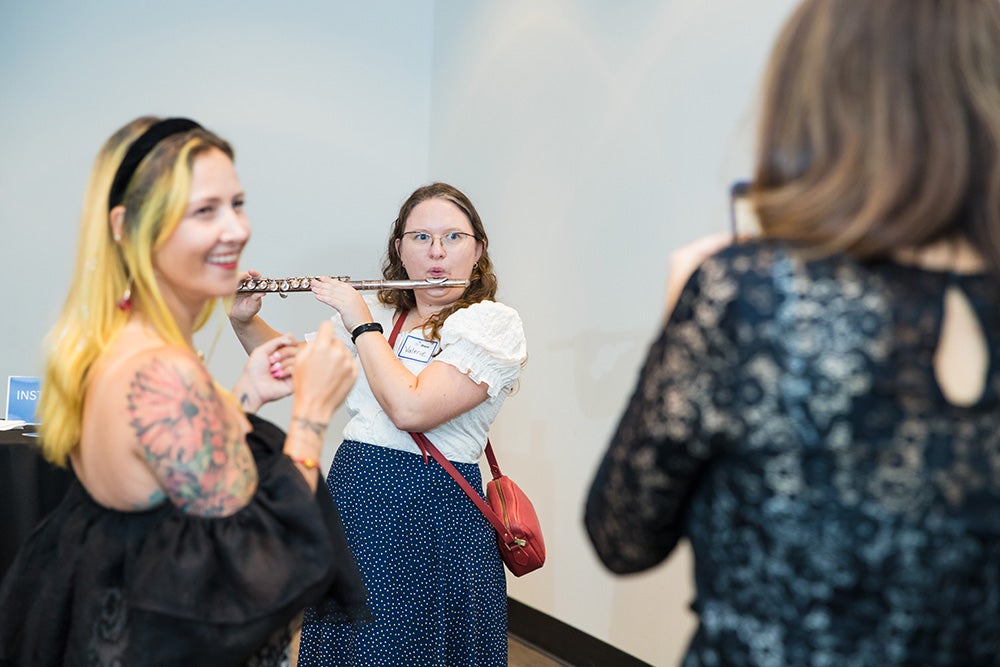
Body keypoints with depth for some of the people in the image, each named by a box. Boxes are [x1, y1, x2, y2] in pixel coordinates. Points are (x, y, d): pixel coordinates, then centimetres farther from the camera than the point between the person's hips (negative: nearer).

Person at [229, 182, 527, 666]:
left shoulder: (494, 323, -10)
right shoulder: (376, 314, 10)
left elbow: (411, 408, -22)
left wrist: (361, 322, -11)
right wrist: (245, 321, 2)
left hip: (434, 518, -5)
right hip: (350, 503, 5)